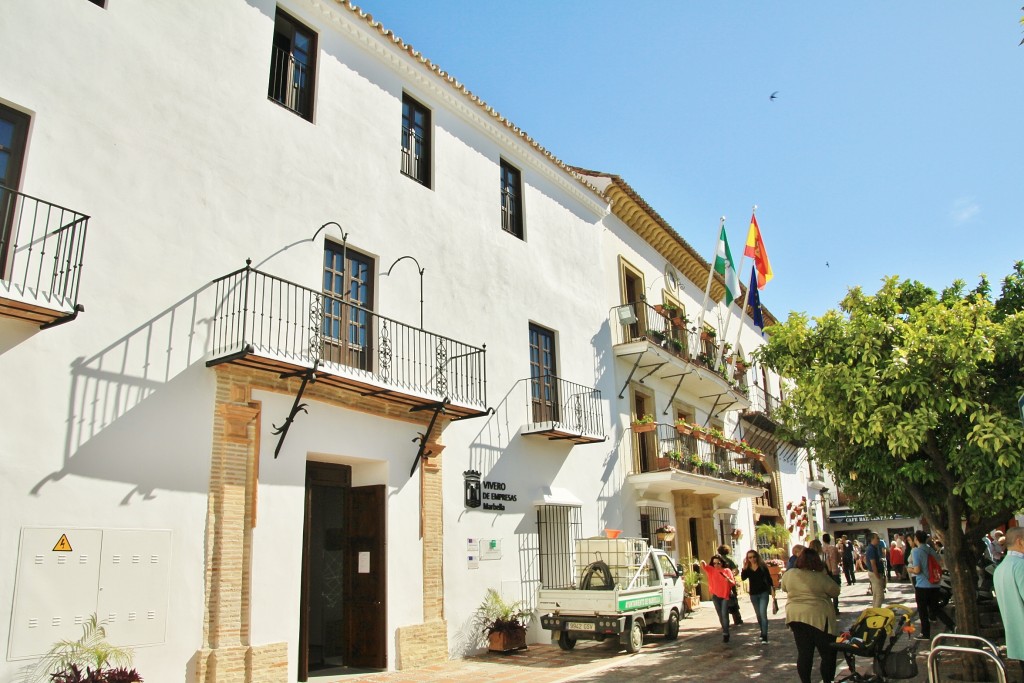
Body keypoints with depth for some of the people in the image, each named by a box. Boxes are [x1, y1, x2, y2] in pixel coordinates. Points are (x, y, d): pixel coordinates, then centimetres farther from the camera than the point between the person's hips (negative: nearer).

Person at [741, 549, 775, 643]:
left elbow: (769, 578, 0)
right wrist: (744, 567, -23)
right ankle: (763, 632, 29)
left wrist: (772, 589, -6)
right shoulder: (747, 568, -1)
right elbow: (743, 578, -15)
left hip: (764, 593, -3)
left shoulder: (762, 566, -5)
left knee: (763, 613, -12)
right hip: (753, 594, 3)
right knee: (758, 614, 14)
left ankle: (764, 636, -11)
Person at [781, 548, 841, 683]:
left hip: (796, 617, 4)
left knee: (804, 653, 11)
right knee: (828, 653, 9)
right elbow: (835, 592, 3)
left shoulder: (788, 574, 0)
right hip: (818, 617, -4)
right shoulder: (820, 577, -12)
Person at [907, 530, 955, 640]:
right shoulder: (930, 549, 5)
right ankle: (951, 625, 12)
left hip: (922, 585, -6)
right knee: (935, 607, 20)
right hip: (934, 584, 6)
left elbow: (917, 570, -21)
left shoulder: (915, 551, -16)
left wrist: (910, 569, -1)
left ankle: (925, 634, 15)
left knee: (923, 610, 7)